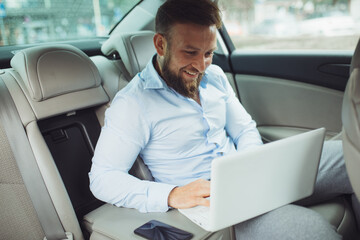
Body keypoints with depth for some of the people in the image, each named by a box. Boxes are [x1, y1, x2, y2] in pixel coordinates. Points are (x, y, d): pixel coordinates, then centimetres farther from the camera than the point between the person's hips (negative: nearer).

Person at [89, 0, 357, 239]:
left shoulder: (214, 75, 8)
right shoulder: (132, 102, -12)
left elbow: (245, 130, 15)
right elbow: (102, 178, -15)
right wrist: (171, 195, -30)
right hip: (204, 201, -7)